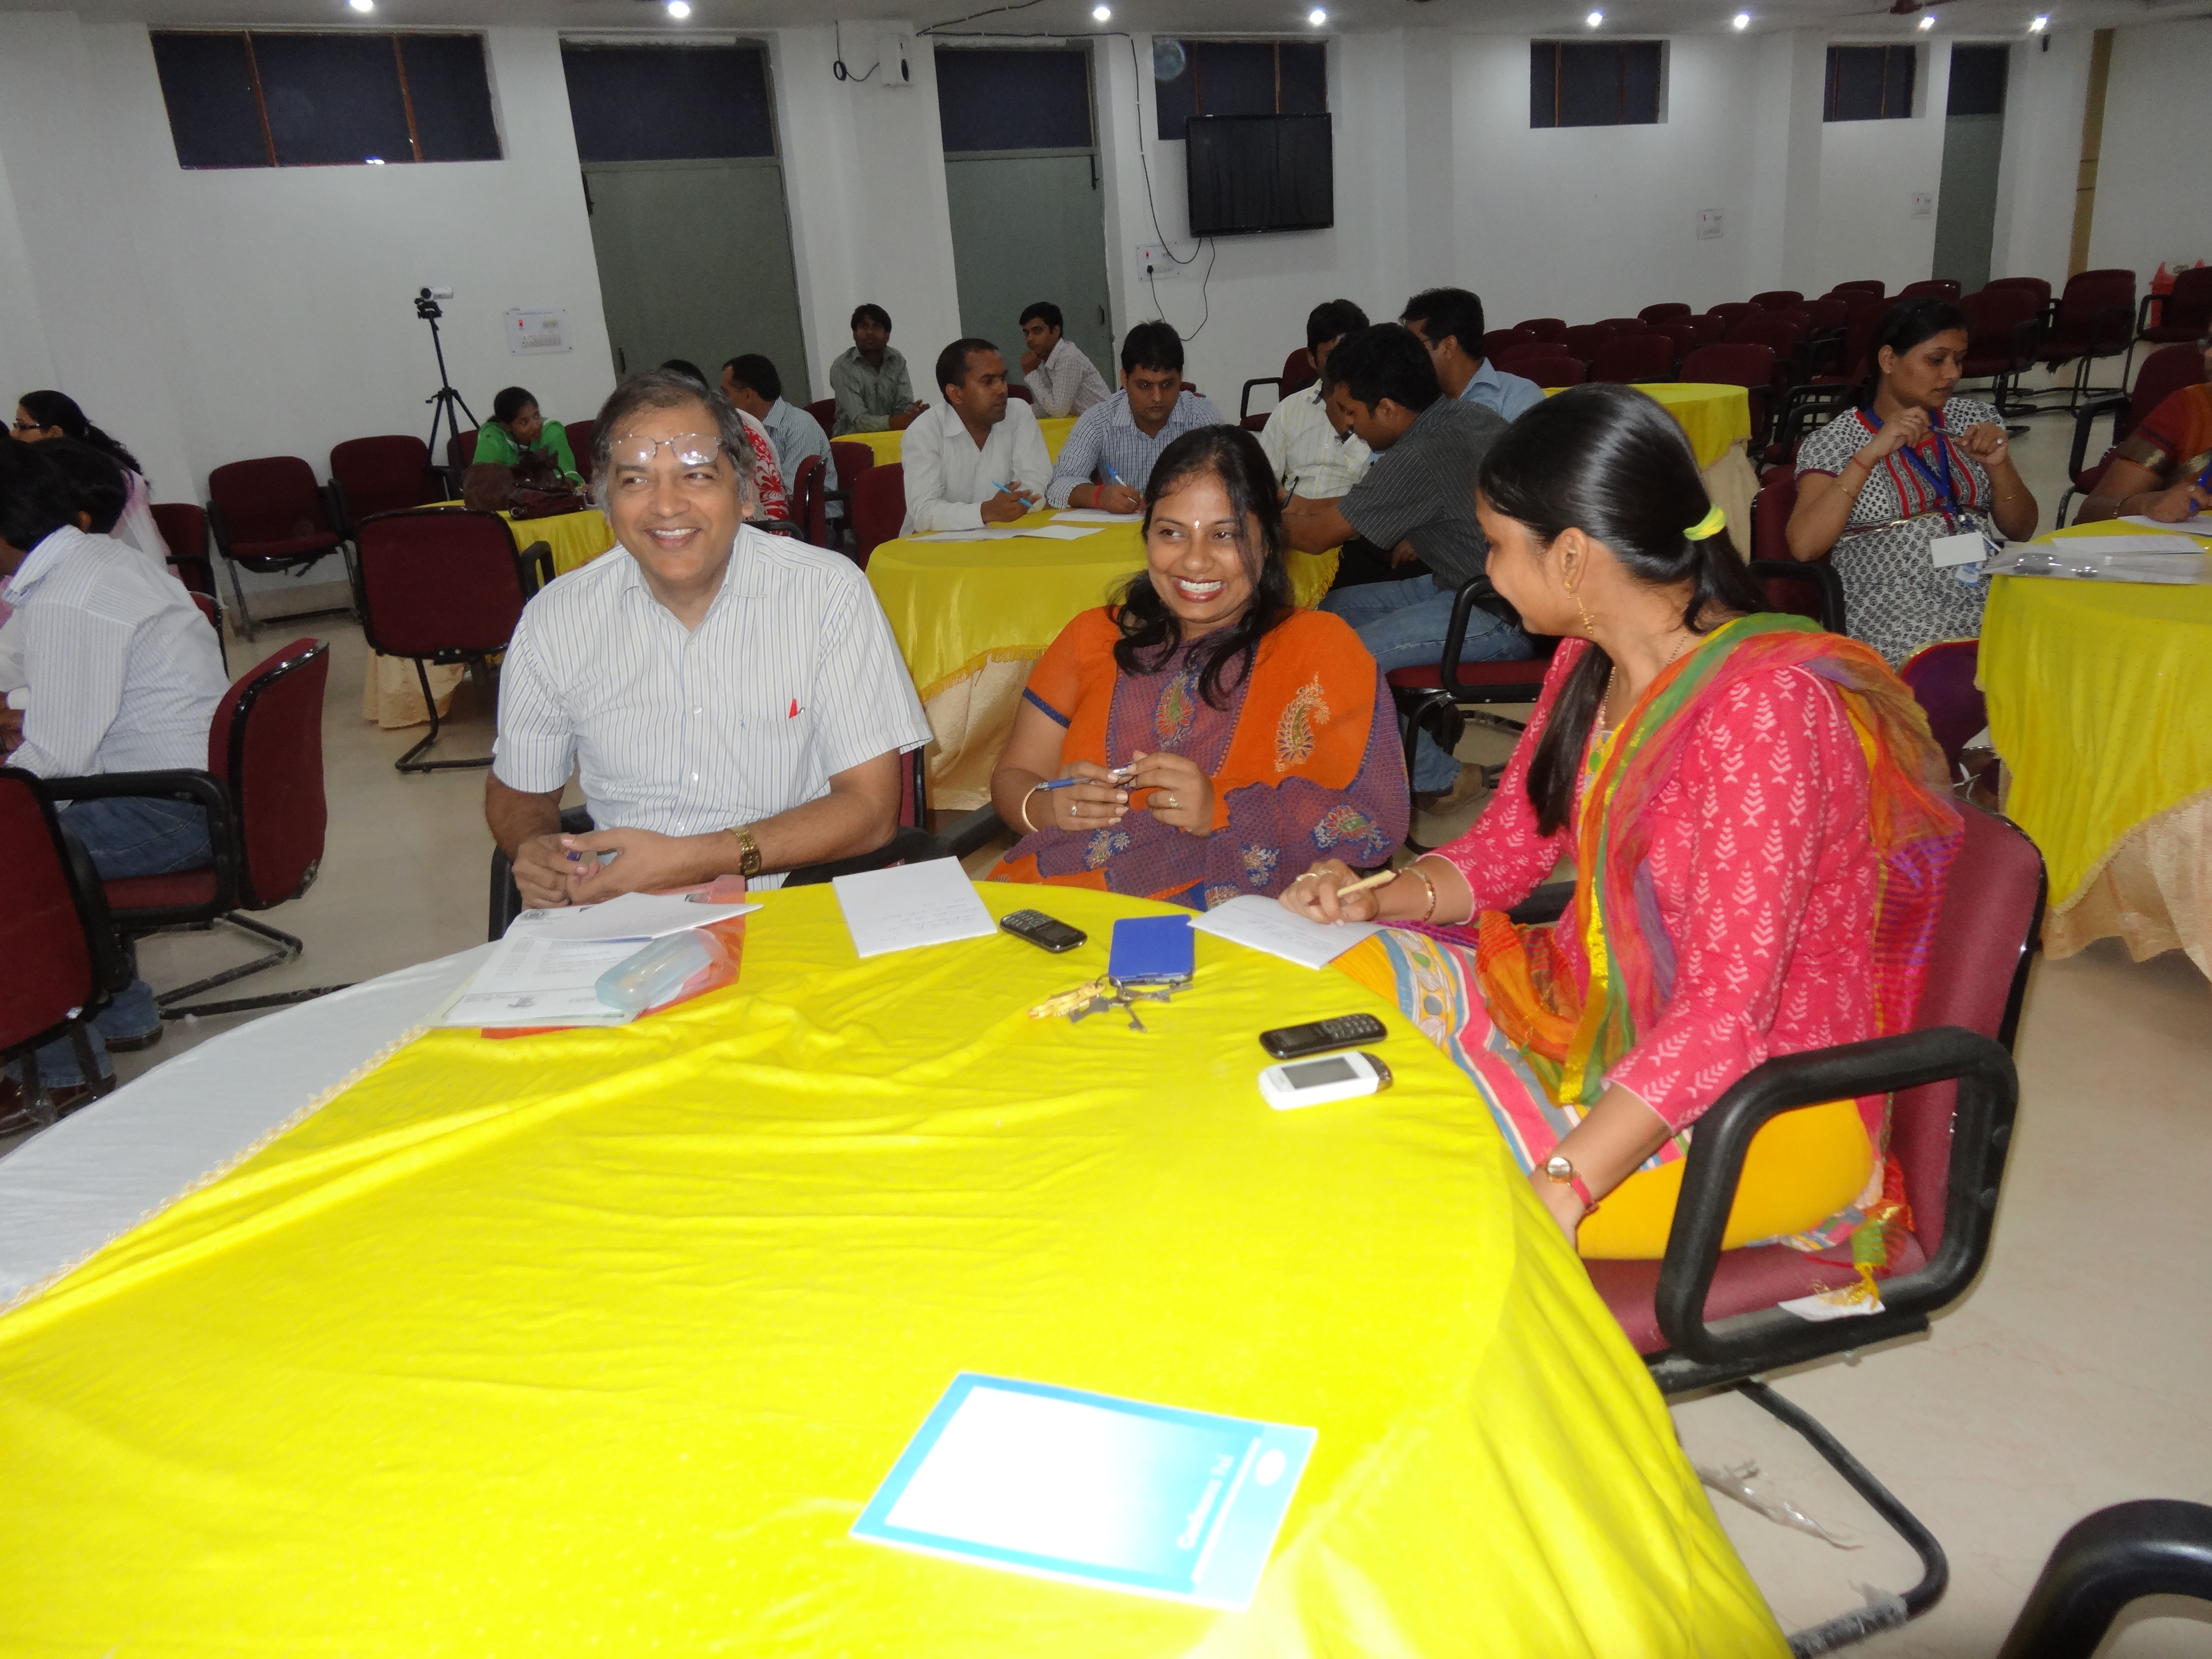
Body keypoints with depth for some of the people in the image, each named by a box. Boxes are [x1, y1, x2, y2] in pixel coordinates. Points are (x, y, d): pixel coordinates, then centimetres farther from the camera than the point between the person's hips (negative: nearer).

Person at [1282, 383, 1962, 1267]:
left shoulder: (1765, 707, -26)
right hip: (1596, 1005, 8)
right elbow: (1504, 845, 9)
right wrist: (1374, 899, -10)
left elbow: (1725, 1011, -29)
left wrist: (1557, 1190, -34)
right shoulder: (1589, 663, 0)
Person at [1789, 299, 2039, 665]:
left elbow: (2021, 529, 14)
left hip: (1989, 603, 5)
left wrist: (2000, 466, -4)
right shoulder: (1833, 443, 0)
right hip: (1896, 622, -5)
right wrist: (1872, 453, -19)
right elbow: (1803, 546, -16)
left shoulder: (1973, 418, 14)